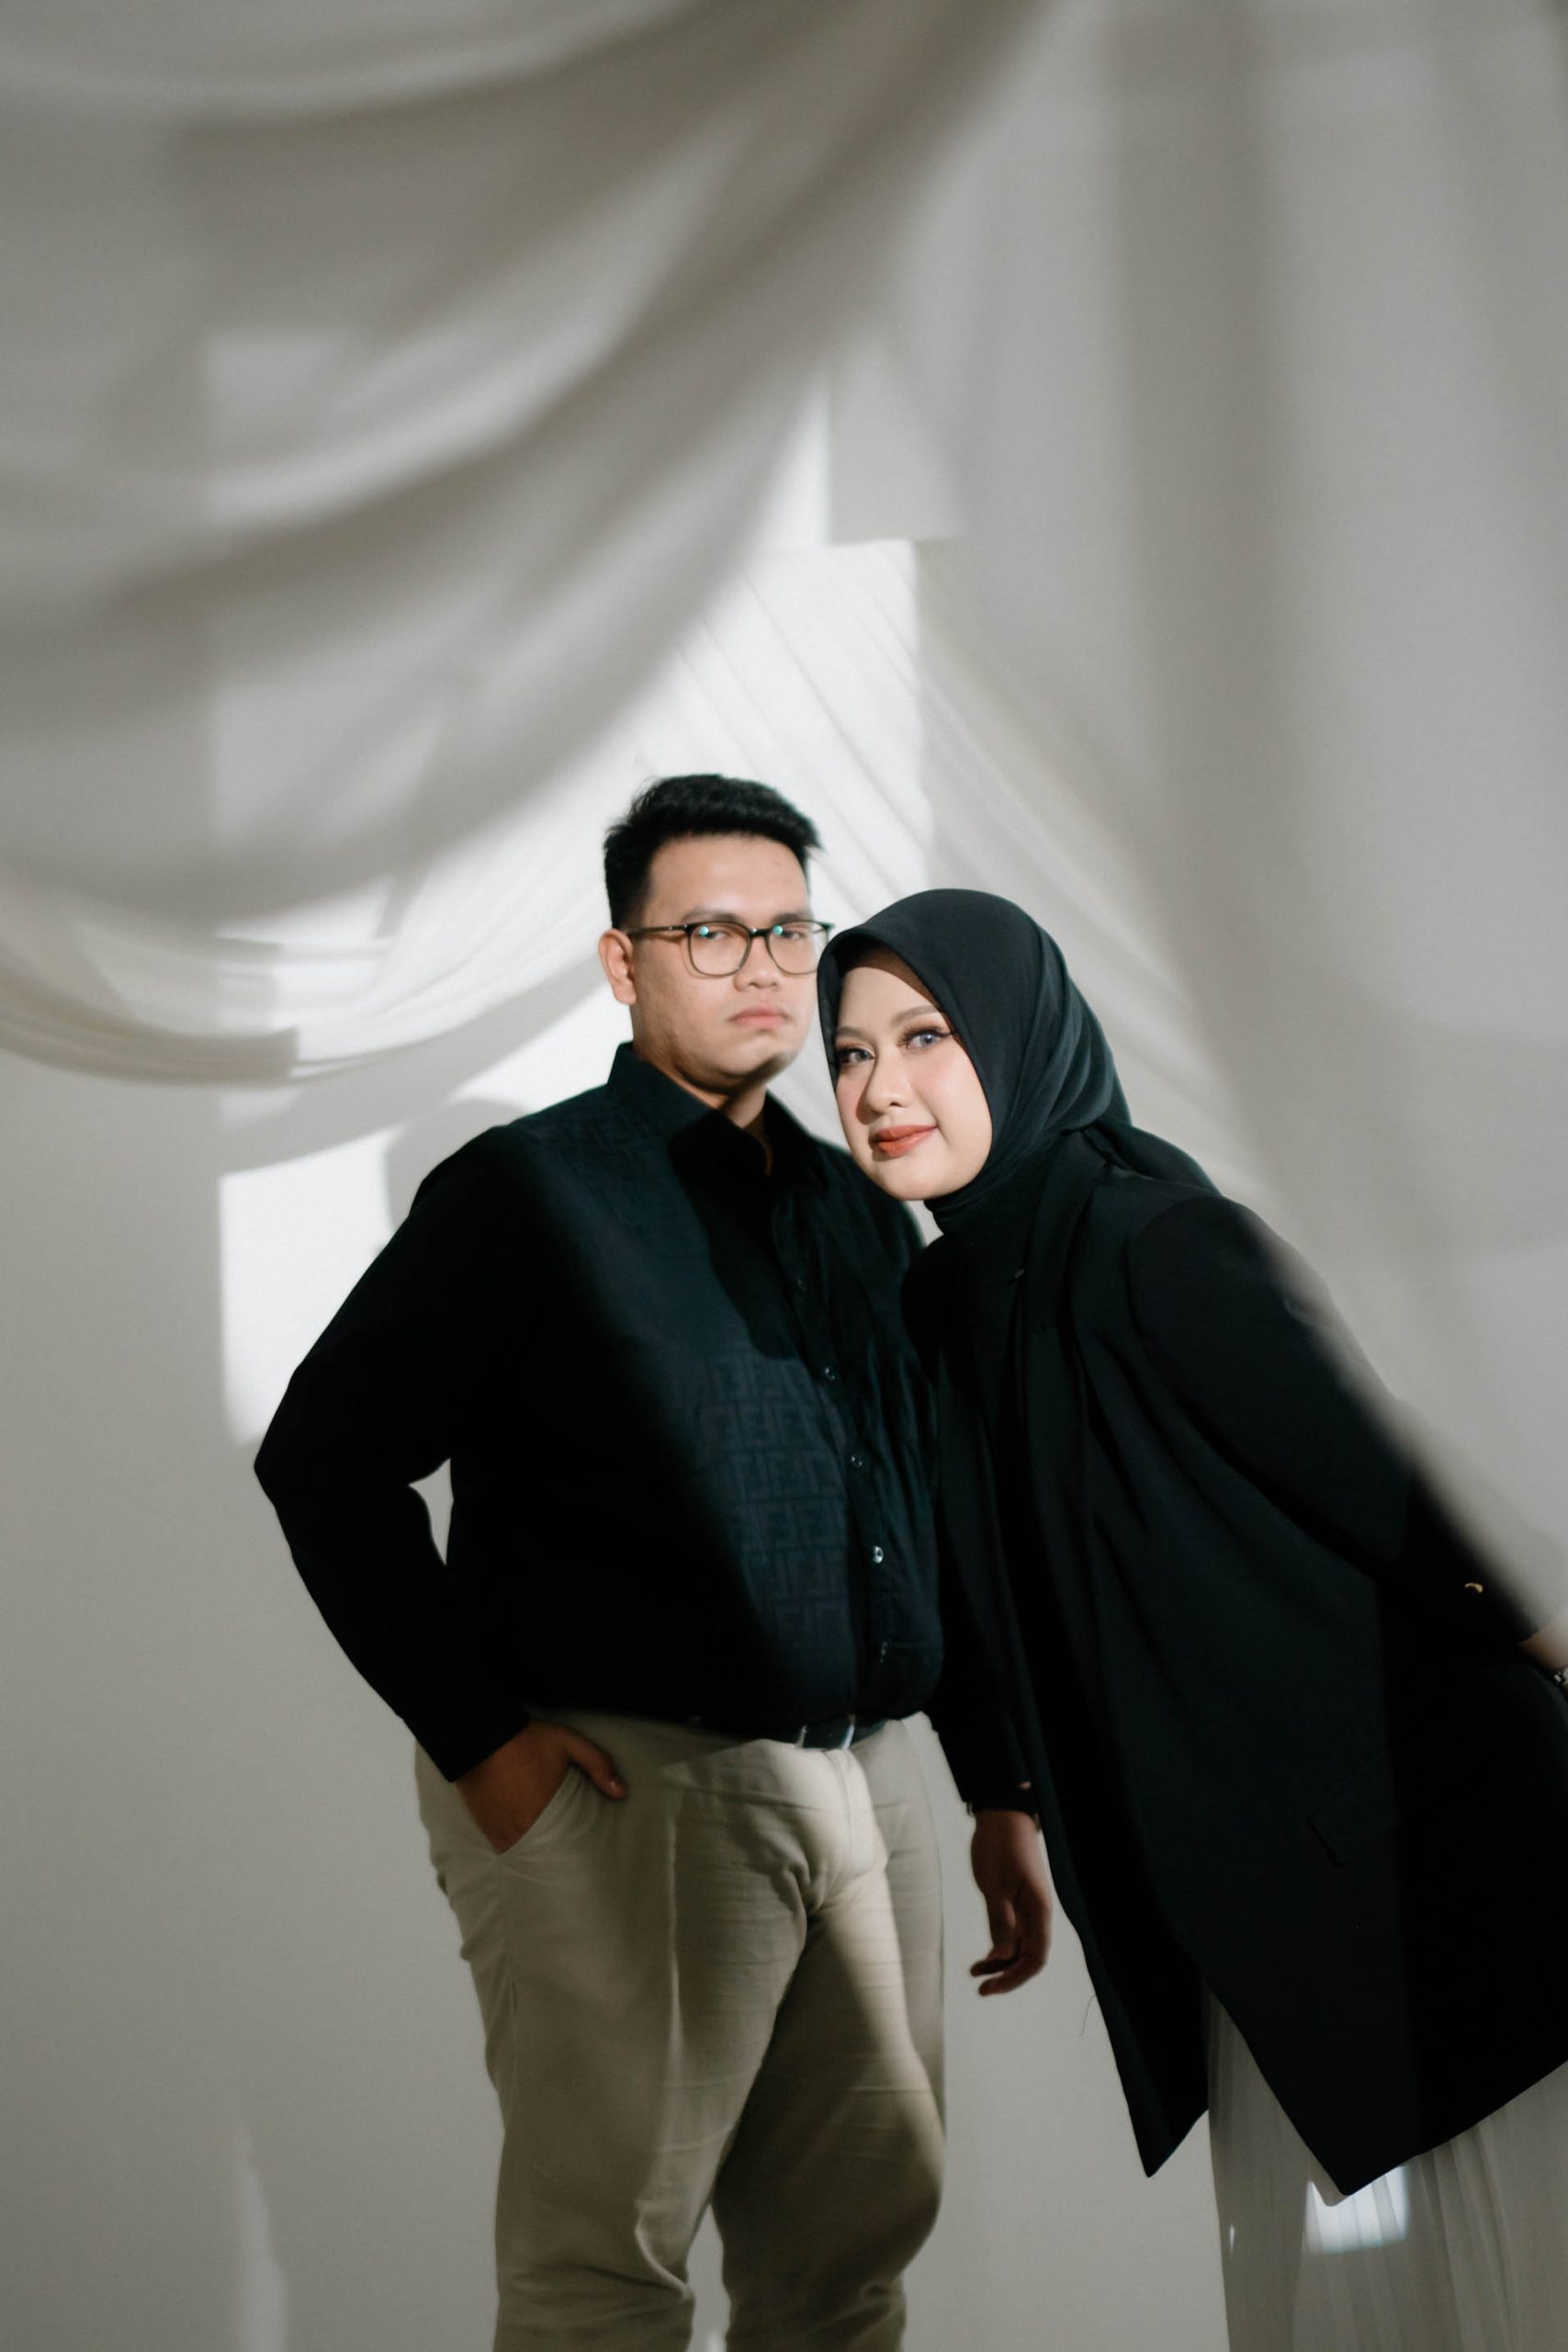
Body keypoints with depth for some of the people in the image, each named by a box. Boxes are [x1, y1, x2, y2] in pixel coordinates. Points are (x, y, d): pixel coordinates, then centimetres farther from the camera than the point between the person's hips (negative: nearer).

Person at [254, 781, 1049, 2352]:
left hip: (863, 1786, 6)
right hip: (627, 1794, -6)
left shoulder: (862, 1211, 16)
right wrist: (478, 1734, -12)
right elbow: (324, 1455, -6)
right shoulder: (530, 1191, -2)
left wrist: (1001, 1790, 17)